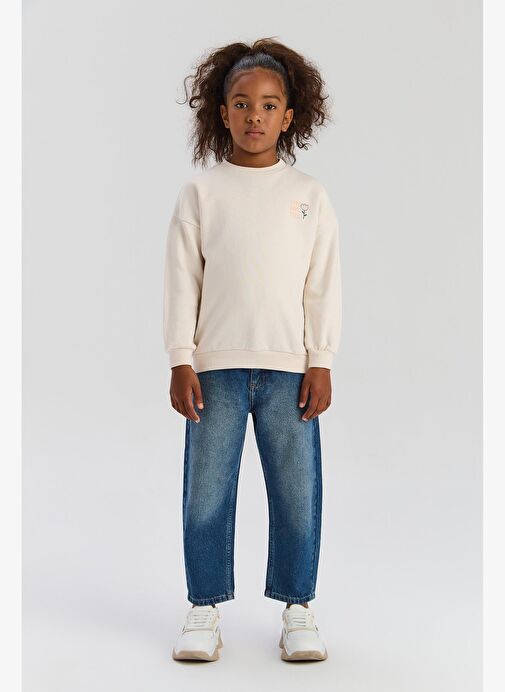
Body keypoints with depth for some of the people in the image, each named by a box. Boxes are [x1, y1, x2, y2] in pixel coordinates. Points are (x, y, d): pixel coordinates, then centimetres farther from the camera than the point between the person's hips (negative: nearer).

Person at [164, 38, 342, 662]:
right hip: (215, 366, 0)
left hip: (290, 367, 1)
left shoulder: (309, 195, 8)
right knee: (206, 493, 3)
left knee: (297, 493, 4)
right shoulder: (201, 191, 5)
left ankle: (297, 608, 19)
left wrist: (321, 364, 0)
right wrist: (181, 362, -4)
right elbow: (181, 280, 3)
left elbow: (325, 284, 6)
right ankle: (205, 609, 18)